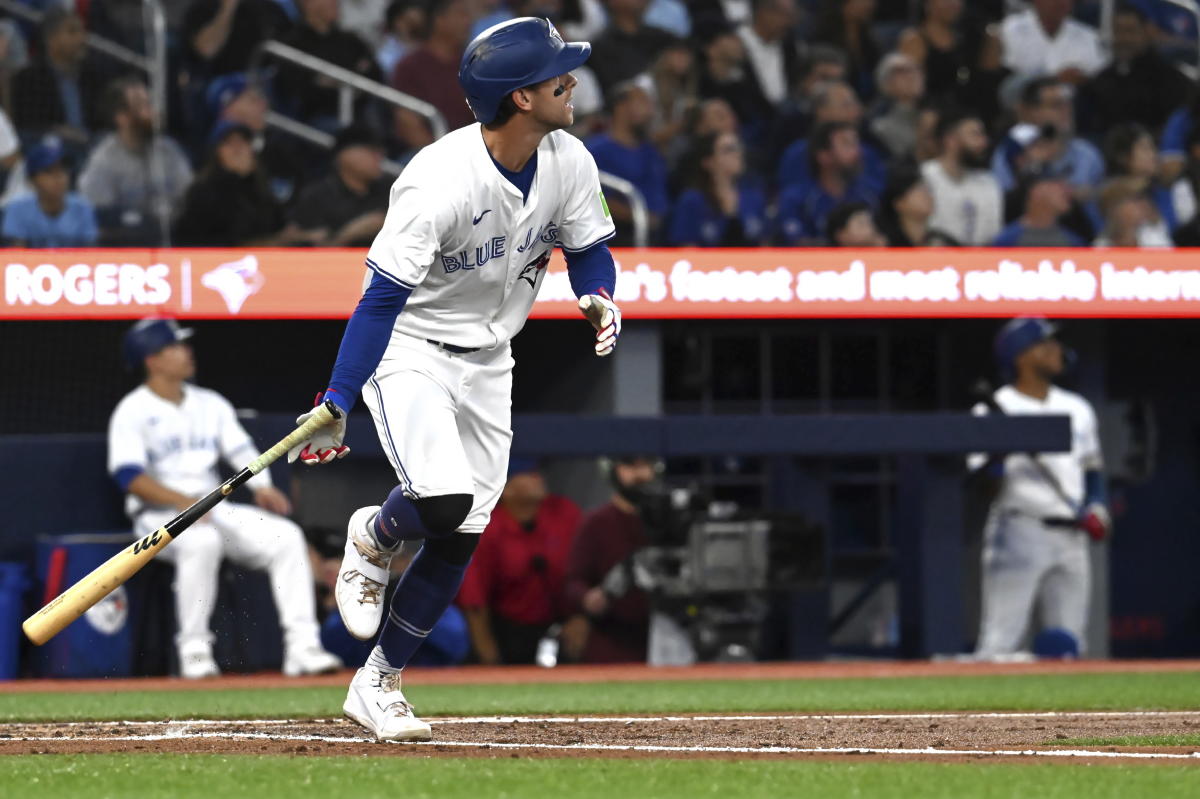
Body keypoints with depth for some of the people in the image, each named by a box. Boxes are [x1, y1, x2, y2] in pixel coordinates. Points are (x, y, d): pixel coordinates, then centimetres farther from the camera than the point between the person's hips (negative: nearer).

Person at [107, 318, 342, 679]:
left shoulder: (210, 403, 16)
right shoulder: (132, 412, -3)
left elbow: (241, 450, 6)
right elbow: (130, 477, -14)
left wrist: (261, 487, -15)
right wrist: (183, 501, -27)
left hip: (216, 510, 6)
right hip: (159, 513, -6)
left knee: (286, 535, -16)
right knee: (202, 540, -38)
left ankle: (302, 647, -21)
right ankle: (193, 649, -29)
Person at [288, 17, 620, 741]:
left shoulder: (570, 164, -9)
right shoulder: (441, 182, -29)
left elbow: (590, 250, 8)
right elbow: (383, 298, -27)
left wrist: (600, 298, -16)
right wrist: (336, 405, -31)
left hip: (489, 363, 6)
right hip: (411, 350, -6)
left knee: (462, 536, 3)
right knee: (443, 502, -27)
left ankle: (378, 684, 16)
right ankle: (373, 539, 9)